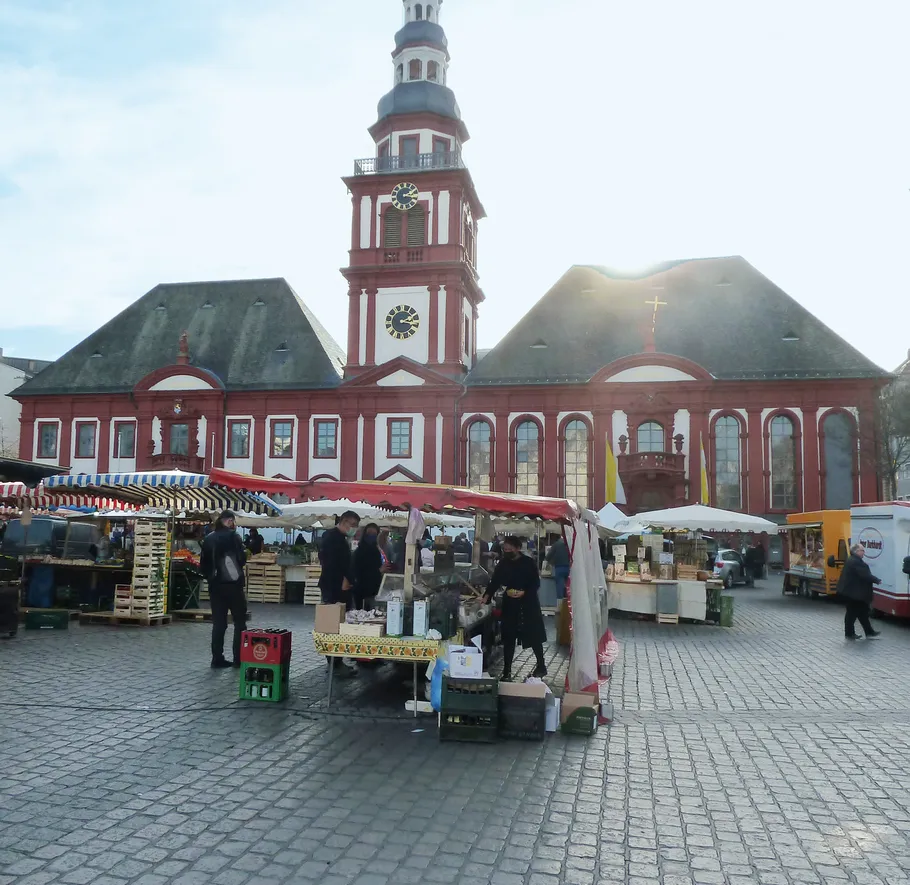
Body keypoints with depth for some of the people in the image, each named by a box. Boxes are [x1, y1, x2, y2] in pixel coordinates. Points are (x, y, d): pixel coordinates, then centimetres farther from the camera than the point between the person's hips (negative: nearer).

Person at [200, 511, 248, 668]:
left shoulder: (208, 539, 8)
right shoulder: (233, 536, -8)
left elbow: (203, 563, 8)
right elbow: (242, 559, -13)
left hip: (215, 586, 5)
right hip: (233, 584, -5)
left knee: (218, 623, 9)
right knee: (239, 623, 4)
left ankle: (217, 659, 8)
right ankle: (238, 659, 1)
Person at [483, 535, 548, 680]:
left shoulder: (529, 563, -6)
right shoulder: (503, 564, 2)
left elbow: (536, 584, -6)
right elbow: (495, 582, -3)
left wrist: (524, 592, -21)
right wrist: (487, 596, -18)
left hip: (529, 605, -2)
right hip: (510, 605, 2)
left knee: (534, 636, 7)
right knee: (508, 638, 3)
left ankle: (541, 666, 25)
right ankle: (506, 671, 11)